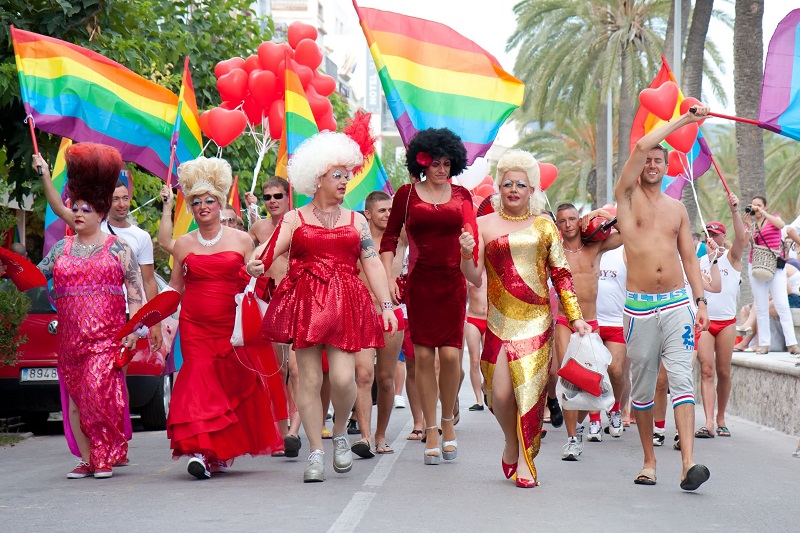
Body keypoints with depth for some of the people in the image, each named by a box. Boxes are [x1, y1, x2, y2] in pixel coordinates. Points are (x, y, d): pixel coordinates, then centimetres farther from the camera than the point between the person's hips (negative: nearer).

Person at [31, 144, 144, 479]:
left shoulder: (117, 248, 6)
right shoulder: (61, 249, 15)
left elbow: (135, 291, 2)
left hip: (107, 335, -4)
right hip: (70, 335, 4)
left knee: (99, 389, -16)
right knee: (74, 394, 3)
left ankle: (105, 457, -7)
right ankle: (86, 458, 9)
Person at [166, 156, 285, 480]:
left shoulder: (241, 240, 7)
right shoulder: (183, 244, 10)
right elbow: (175, 288, 15)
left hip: (233, 325, 0)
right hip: (195, 326, 0)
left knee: (235, 382, 1)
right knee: (200, 380, -13)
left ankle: (222, 452, 14)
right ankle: (201, 450, -20)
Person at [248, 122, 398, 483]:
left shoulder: (356, 221, 15)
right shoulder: (294, 219, 10)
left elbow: (373, 264, 10)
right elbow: (272, 250, -3)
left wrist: (387, 306, 1)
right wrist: (256, 266, -26)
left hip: (346, 305, 1)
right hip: (304, 303, -1)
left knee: (343, 378, -11)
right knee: (309, 379, -2)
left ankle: (340, 434, 17)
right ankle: (316, 452, 6)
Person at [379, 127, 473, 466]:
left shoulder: (462, 195, 10)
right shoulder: (407, 194, 4)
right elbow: (390, 238, 5)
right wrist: (388, 277, -5)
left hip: (453, 282, 1)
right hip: (419, 282, -1)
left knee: (451, 354, -8)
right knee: (423, 355, -1)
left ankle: (448, 421, 15)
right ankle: (431, 431, 7)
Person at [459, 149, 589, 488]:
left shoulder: (544, 226, 9)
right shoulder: (485, 225, 8)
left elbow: (561, 274, 11)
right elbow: (475, 278, 4)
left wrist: (575, 317, 5)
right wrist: (466, 254, -16)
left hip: (536, 320, 0)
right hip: (499, 320, 0)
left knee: (530, 389, -8)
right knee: (501, 393, -7)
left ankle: (525, 461, 2)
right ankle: (511, 443, 21)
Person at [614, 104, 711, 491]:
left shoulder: (677, 208, 15)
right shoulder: (628, 197, 4)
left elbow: (689, 256, 17)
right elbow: (640, 146, -10)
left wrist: (701, 301, 7)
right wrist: (685, 119, -6)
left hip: (676, 303, 2)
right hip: (639, 306, -1)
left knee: (682, 380, -11)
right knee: (642, 387, 4)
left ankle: (688, 464, -21)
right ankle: (649, 461, 17)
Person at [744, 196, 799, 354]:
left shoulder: (773, 218, 9)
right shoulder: (751, 225, 13)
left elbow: (780, 224, -16)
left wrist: (762, 213, -17)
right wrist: (748, 225, -11)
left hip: (775, 266, -3)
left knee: (782, 304, -12)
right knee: (760, 307, 1)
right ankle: (764, 344, 2)